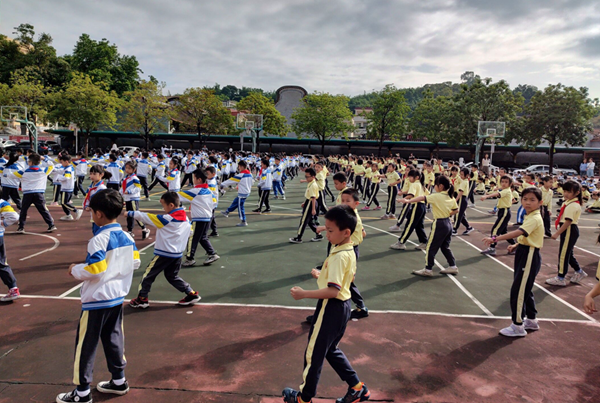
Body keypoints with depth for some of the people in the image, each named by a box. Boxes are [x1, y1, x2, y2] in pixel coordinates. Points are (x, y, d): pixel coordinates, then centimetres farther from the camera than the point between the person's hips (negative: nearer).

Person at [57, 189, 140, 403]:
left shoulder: (99, 239, -20)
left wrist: (75, 269, -7)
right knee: (114, 340, 18)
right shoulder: (127, 237, 2)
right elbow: (135, 263, 9)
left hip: (97, 300, -7)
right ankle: (119, 381, 29)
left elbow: (93, 270, -24)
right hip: (117, 297, 8)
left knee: (86, 345, 6)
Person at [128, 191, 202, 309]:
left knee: (148, 275, 10)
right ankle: (191, 294, 14)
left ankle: (142, 299, 17)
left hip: (164, 254, -7)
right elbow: (189, 233, 14)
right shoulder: (186, 218, 3)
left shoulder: (167, 219, -17)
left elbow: (146, 217, -14)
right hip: (178, 254, 7)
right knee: (172, 276, 20)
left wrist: (130, 213, -3)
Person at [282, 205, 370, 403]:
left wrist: (304, 294, -26)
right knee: (331, 350, 25)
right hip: (342, 306, 10)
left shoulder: (339, 256, -25)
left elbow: (333, 291, -29)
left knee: (313, 353, 8)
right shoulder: (350, 252, 5)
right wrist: (323, 276, 19)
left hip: (331, 308, -10)